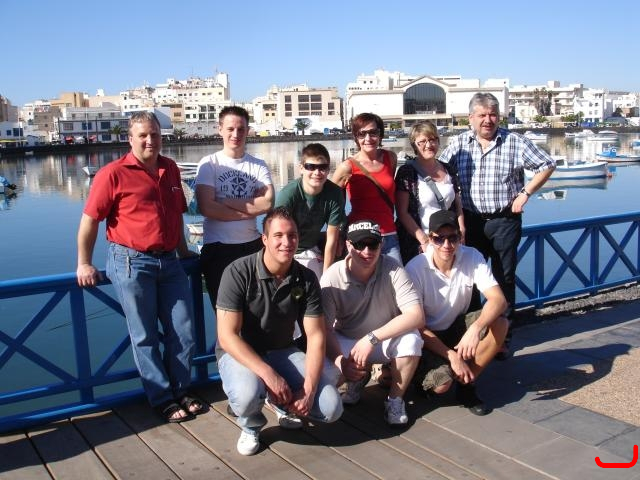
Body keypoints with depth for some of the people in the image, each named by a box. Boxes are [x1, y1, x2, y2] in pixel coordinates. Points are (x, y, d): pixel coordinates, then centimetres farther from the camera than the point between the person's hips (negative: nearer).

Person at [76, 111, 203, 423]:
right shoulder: (113, 173, -8)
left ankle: (181, 390, 27)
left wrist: (183, 250, 23)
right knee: (145, 337, 5)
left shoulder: (170, 170, 10)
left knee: (183, 333, 8)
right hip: (131, 263, -5)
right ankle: (162, 399, 19)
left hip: (169, 262, 5)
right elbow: (89, 221, -6)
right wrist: (84, 264, -4)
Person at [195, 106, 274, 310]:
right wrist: (248, 211, -9)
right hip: (217, 248, -2)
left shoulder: (258, 166, 5)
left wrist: (226, 201, -12)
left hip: (252, 246, 2)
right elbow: (206, 207, -15)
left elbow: (267, 203, -10)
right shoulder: (209, 164, -3)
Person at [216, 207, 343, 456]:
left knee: (331, 408, -13)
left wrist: (309, 388, -20)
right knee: (247, 394, -38)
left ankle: (282, 402, 19)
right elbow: (227, 336, -23)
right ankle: (251, 426, 1)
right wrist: (269, 375, -33)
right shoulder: (238, 273, -20)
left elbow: (315, 335, -7)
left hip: (283, 352, 4)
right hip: (239, 354, -4)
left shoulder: (306, 279, -7)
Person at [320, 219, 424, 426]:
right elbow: (324, 329, -21)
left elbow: (416, 316, -27)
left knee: (411, 339, -31)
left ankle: (395, 399, -4)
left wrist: (372, 338, -34)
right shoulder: (332, 277, -21)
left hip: (386, 340, -1)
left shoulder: (392, 269, -20)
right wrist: (340, 361, -41)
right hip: (346, 343, 1)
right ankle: (358, 378, 12)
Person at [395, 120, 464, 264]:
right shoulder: (407, 172, -4)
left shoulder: (448, 170, 12)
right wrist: (424, 240, -15)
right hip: (417, 247, -4)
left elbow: (457, 205, 19)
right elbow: (402, 213, -9)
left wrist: (461, 231, 3)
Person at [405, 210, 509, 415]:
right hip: (427, 337, -4)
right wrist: (451, 356, -25)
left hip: (457, 327, 4)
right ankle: (421, 373, 10)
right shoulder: (415, 268, -23)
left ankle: (466, 384, -6)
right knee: (441, 384, -29)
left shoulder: (472, 257, -14)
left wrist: (476, 328, -43)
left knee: (499, 323, -24)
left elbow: (498, 300, -24)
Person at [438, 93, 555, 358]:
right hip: (471, 220, 2)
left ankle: (502, 335, 15)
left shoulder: (515, 142, -3)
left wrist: (525, 193, -6)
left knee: (504, 278, 4)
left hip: (505, 220, -2)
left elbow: (547, 165, 3)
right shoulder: (458, 143, 2)